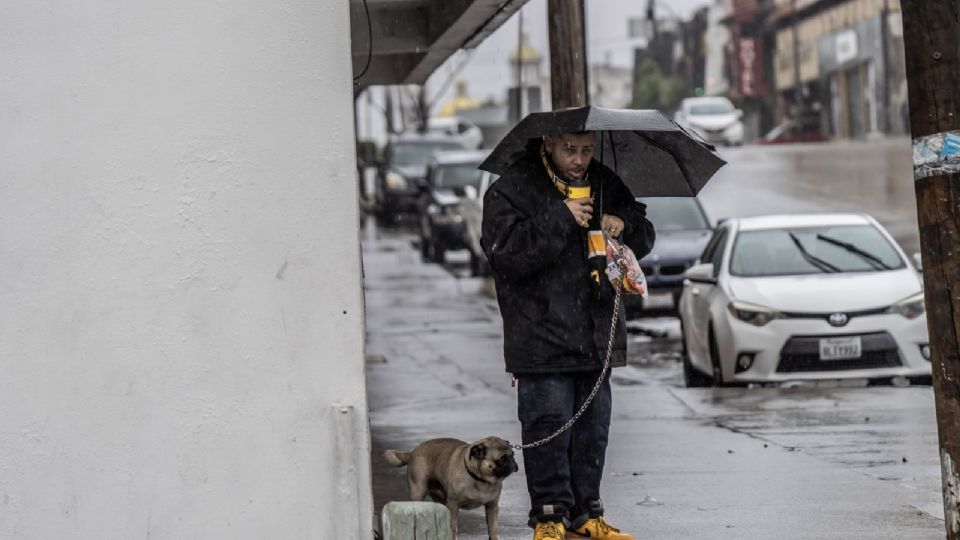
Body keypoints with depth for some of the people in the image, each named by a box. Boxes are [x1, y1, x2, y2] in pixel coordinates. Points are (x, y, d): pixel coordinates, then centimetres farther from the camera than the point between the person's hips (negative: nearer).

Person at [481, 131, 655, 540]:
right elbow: (504, 252, -17)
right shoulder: (512, 190, -6)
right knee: (549, 425, -5)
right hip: (542, 334, -5)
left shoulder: (606, 185, 10)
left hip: (596, 335, 5)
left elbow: (643, 239, 19)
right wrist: (559, 221, -22)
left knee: (593, 426, 9)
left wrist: (624, 224, -4)